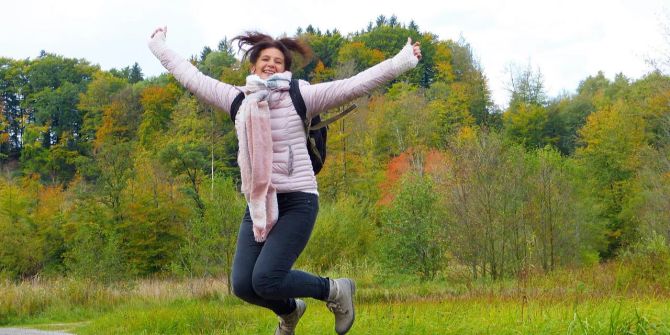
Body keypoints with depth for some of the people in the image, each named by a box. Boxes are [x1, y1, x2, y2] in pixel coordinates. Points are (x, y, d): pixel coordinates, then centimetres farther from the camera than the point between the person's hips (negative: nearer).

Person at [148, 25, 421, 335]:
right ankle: (290, 310, 31)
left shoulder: (299, 97, -2)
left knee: (266, 280, -18)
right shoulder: (237, 99, 10)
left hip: (297, 202, -5)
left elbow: (355, 85, -9)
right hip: (258, 205, 5)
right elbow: (190, 77, 20)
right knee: (243, 285, -4)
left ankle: (335, 291, 9)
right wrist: (158, 45, 27)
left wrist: (401, 62, -15)